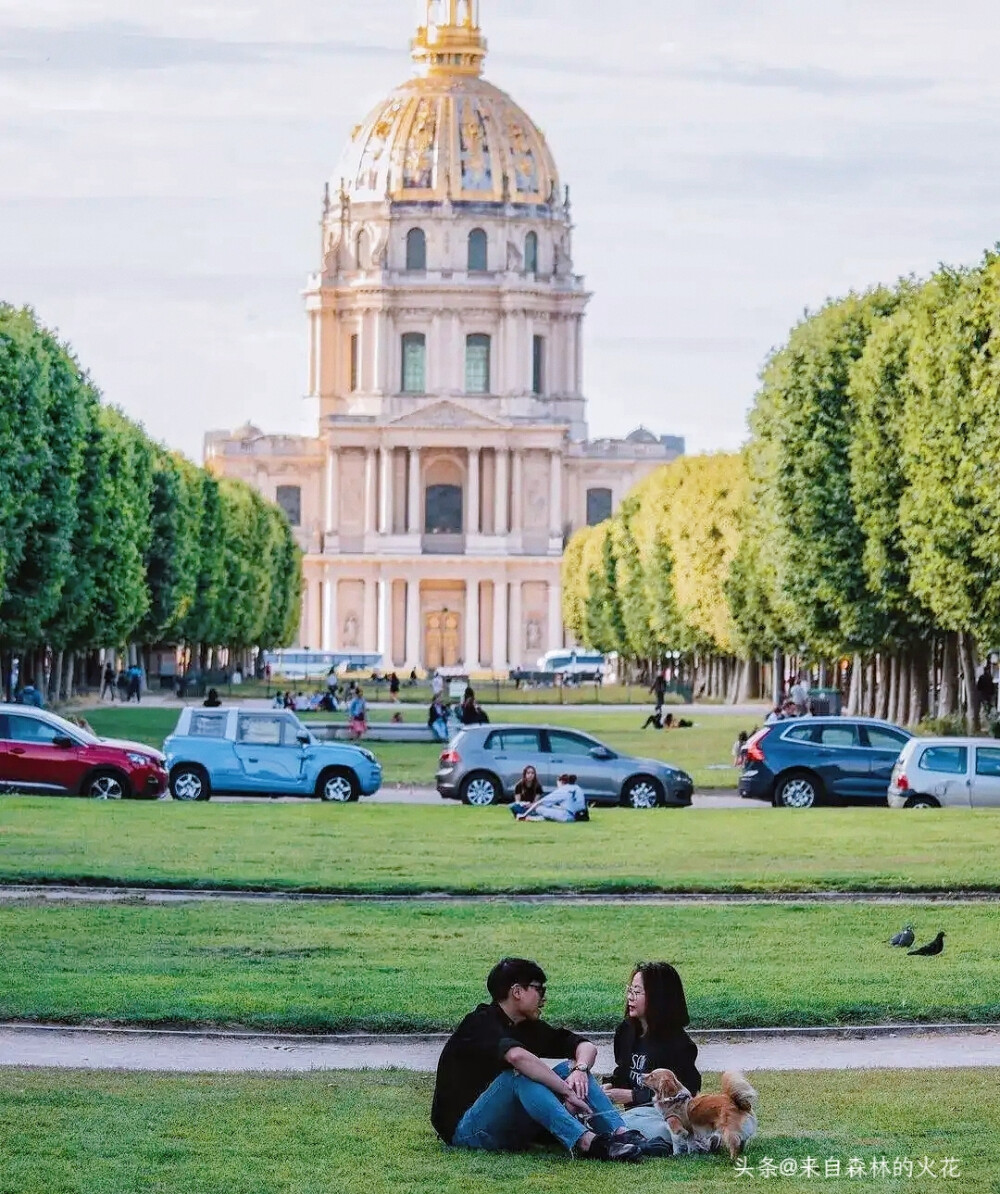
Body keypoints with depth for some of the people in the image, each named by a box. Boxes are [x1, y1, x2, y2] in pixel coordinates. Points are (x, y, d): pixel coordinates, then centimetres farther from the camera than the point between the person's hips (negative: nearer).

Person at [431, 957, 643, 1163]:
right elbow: (517, 1056, -35)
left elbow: (586, 1046, 8)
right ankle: (585, 1141, -50)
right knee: (520, 1075, -32)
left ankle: (621, 1134, -28)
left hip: (507, 1127, 8)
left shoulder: (528, 1027, 11)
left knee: (569, 1069, -5)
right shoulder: (481, 1023, -14)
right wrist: (567, 1091, -33)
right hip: (464, 1129, -8)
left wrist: (580, 1070, -15)